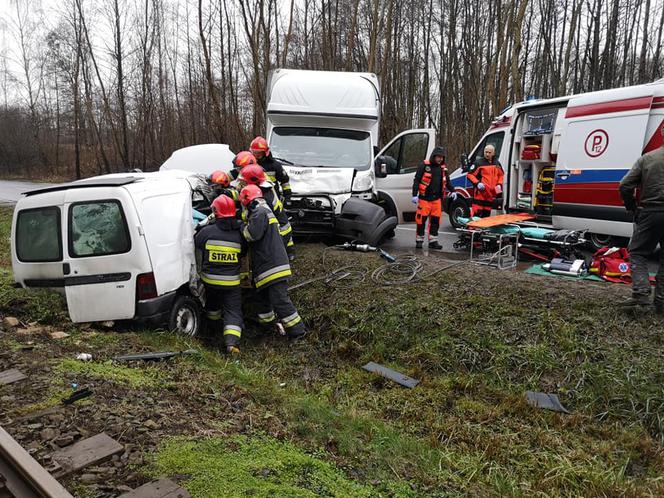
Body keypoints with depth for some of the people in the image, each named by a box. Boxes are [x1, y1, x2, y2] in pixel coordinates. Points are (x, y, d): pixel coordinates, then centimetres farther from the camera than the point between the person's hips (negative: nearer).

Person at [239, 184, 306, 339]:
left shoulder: (260, 212, -11)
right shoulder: (265, 211, 23)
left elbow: (252, 234, -21)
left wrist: (243, 226, -2)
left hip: (272, 266, -11)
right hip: (265, 266, 11)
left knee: (279, 300, -10)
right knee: (262, 297, 21)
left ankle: (297, 331, -5)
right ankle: (268, 323, 33)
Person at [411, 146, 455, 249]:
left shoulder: (443, 168, 12)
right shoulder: (424, 166, -5)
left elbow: (447, 181, 21)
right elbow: (416, 180, -6)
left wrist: (452, 191, 5)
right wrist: (415, 195, -13)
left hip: (437, 199, 5)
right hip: (424, 198, -5)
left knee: (435, 220, 5)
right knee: (421, 219, -2)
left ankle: (433, 241, 12)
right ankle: (419, 240, 10)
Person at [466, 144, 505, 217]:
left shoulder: (497, 163, 14)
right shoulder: (479, 163, -6)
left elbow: (501, 175, 25)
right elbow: (469, 175, -7)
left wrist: (499, 185, 9)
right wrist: (477, 183, -18)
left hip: (491, 195, 6)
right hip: (480, 194, -6)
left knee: (486, 215, 12)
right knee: (477, 215, -11)